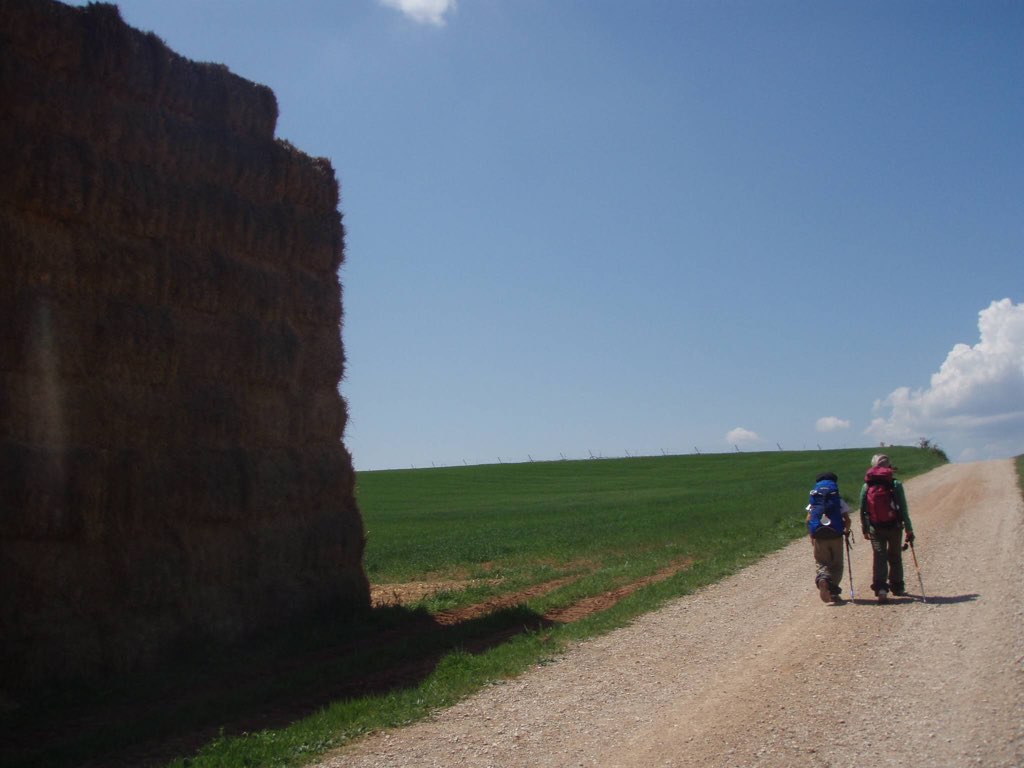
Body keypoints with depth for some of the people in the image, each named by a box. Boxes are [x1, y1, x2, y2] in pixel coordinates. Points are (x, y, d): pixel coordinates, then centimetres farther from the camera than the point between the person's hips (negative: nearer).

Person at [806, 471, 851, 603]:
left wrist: (811, 536, 9)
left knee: (821, 563, 8)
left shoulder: (814, 501, 6)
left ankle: (822, 579, -25)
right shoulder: (839, 500, 3)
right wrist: (846, 530, 17)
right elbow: (847, 519, -3)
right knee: (837, 565, 13)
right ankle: (834, 592, 5)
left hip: (818, 536, 1)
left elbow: (808, 520, -1)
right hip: (835, 536, -1)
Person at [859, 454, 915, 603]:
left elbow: (862, 509, 5)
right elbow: (903, 509, -6)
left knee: (879, 557, 1)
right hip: (894, 527, -1)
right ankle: (897, 587, 25)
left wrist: (865, 529, 15)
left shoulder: (866, 486, 2)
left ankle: (880, 588, -14)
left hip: (875, 528, 1)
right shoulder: (895, 485, -6)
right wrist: (909, 529, -1)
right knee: (895, 557, 15)